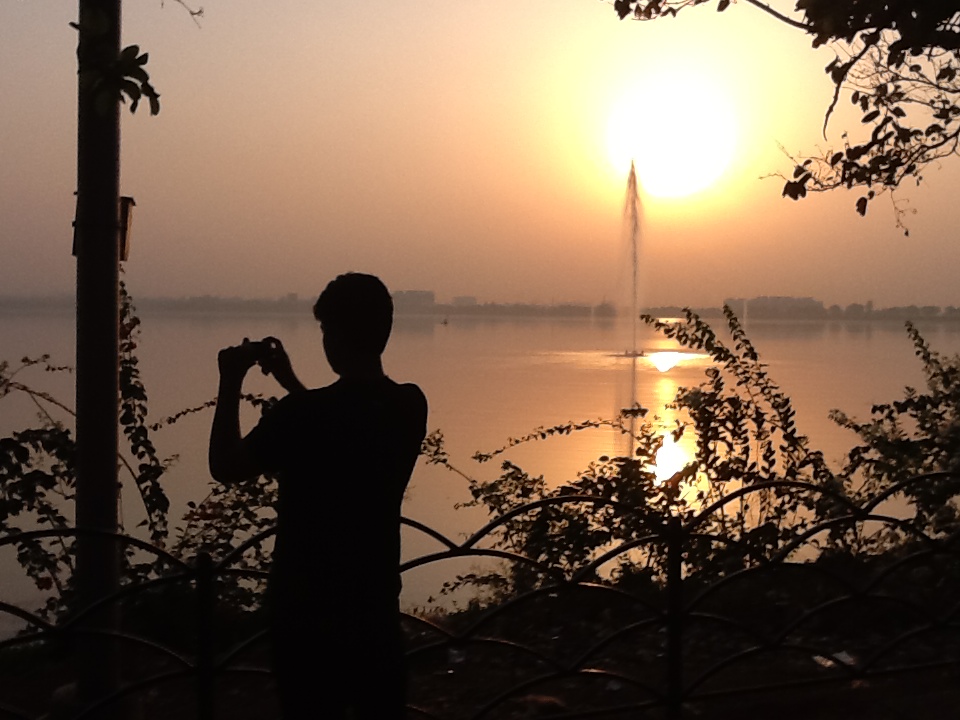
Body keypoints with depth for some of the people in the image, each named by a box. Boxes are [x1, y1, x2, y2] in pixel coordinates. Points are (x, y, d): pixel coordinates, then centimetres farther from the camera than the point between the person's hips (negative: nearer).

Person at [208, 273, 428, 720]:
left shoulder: (302, 414, -20)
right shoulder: (410, 406, -2)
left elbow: (225, 468, -8)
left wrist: (230, 383, -1)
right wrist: (289, 380, 18)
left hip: (310, 608, -5)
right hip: (376, 601, 5)